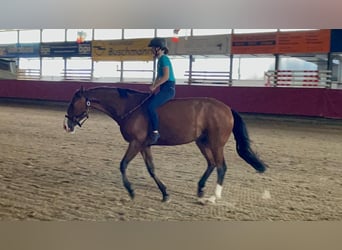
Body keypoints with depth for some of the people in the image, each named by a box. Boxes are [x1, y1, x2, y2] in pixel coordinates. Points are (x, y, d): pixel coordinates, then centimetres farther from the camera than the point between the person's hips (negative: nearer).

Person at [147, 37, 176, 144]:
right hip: (164, 89, 11)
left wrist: (154, 86, -17)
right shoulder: (160, 60, 18)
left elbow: (166, 76, -20)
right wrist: (153, 85, 9)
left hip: (168, 88, -11)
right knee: (148, 103, 13)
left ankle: (155, 132, -22)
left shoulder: (164, 59, -11)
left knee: (151, 106, -25)